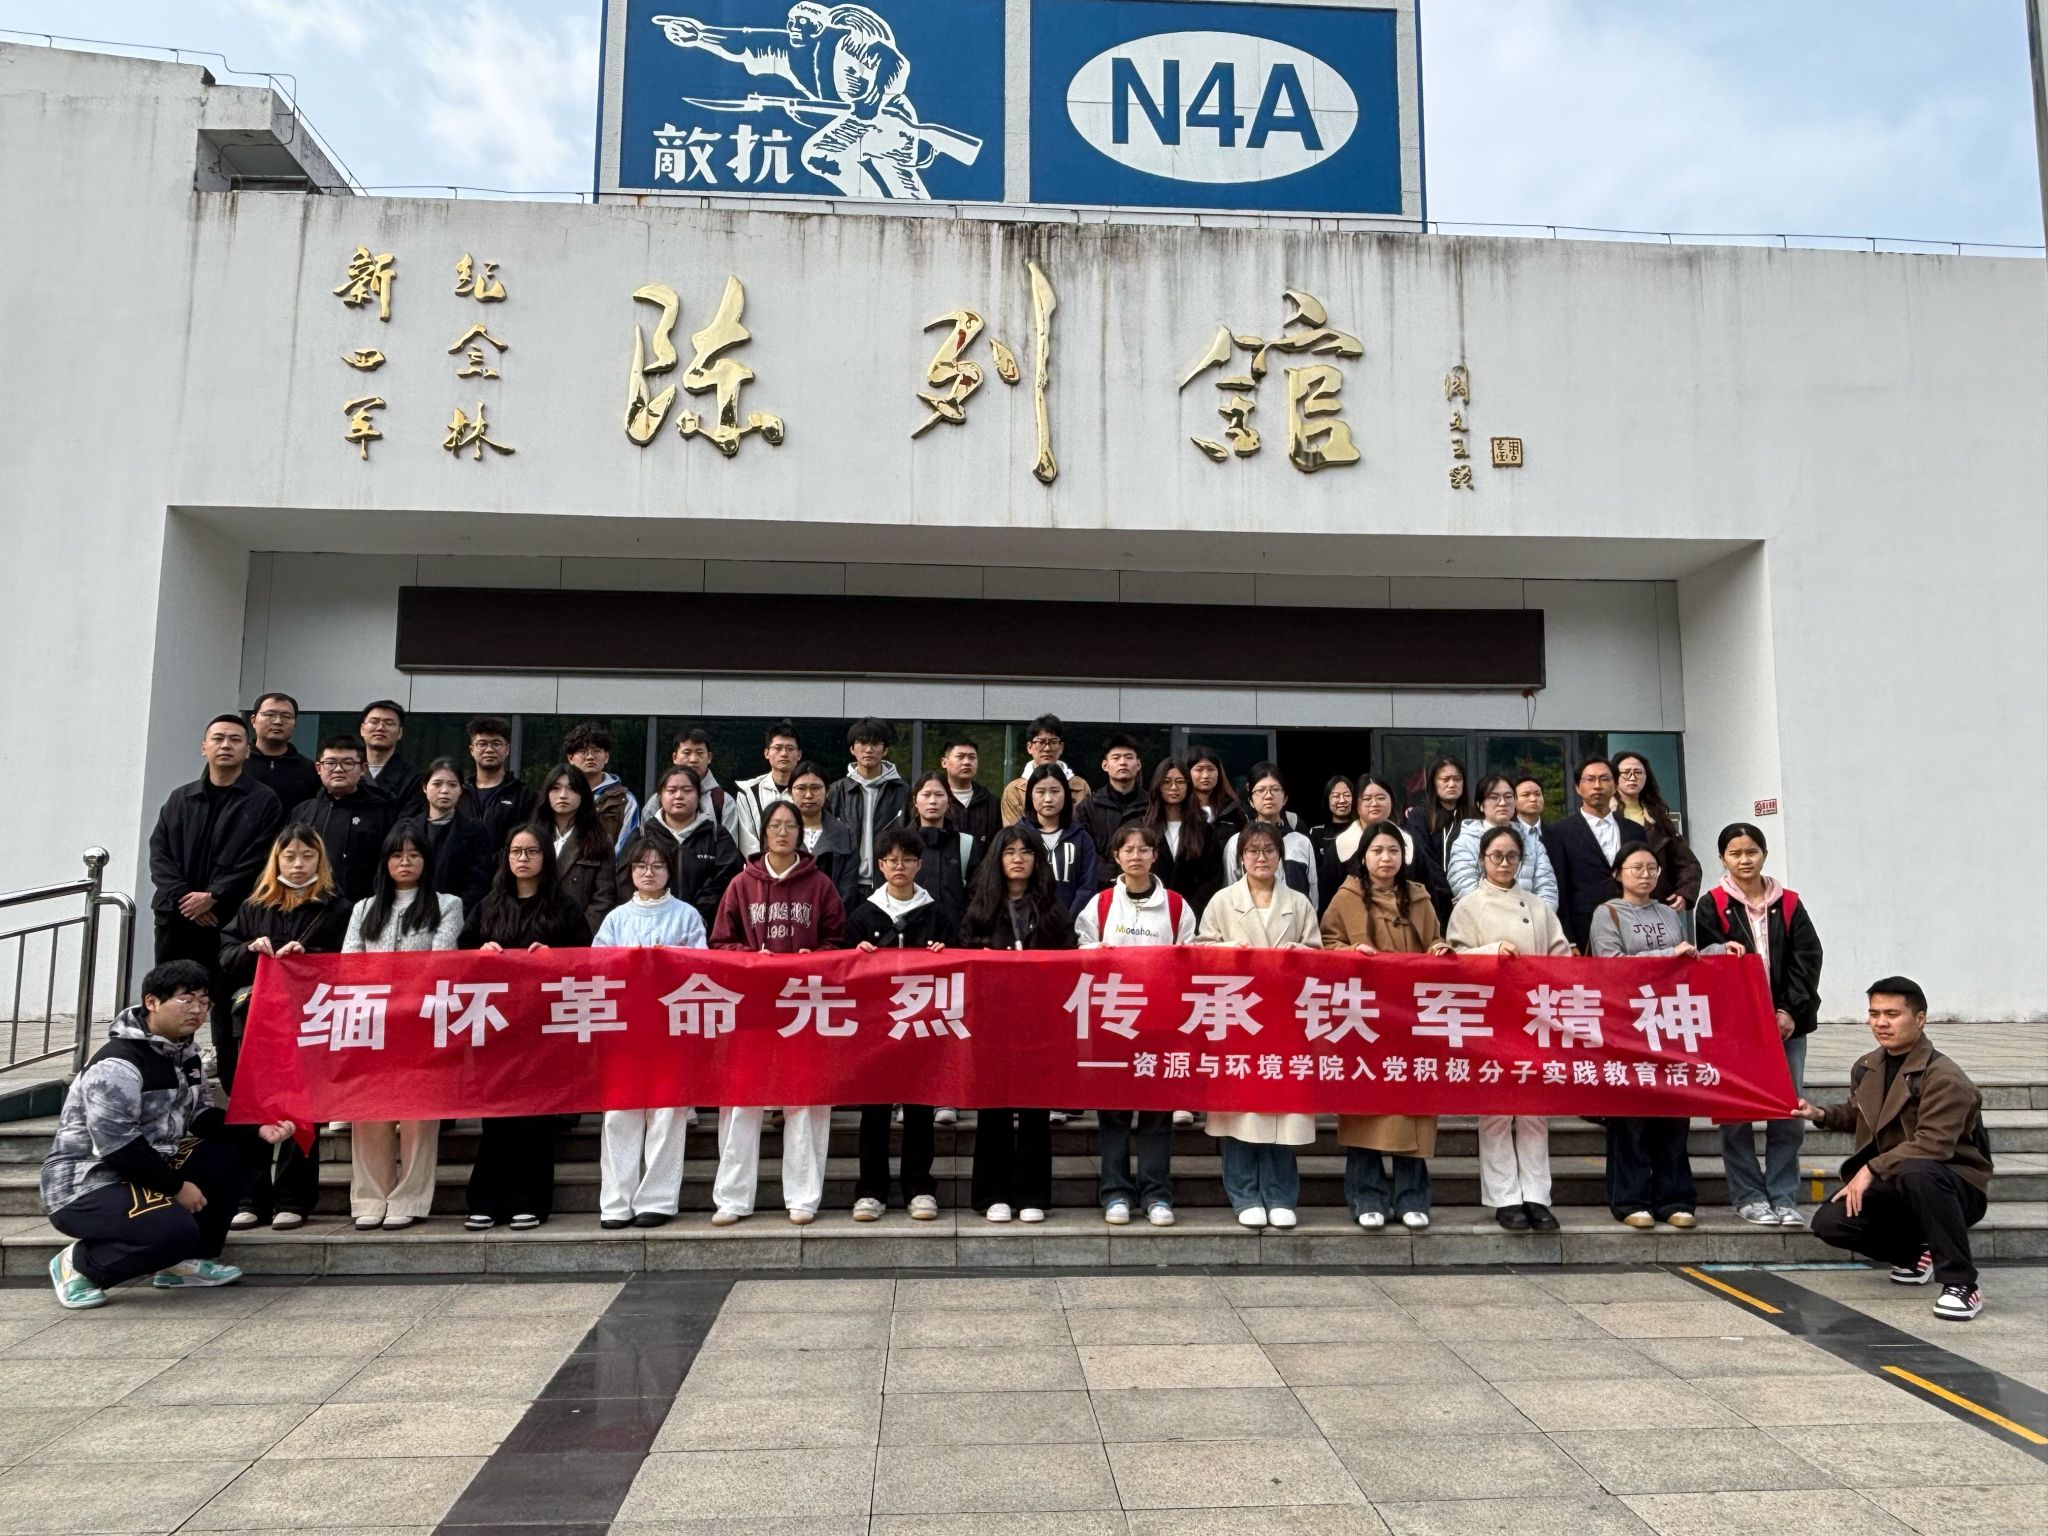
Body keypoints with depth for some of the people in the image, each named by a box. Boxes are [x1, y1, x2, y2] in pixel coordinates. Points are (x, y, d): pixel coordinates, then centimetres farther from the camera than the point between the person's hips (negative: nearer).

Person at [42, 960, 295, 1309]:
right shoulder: (118, 1065, -22)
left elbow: (200, 1117, 10)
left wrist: (256, 1128, -6)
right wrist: (176, 1186, -19)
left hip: (146, 1168, 9)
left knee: (231, 1152, -2)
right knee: (176, 1229, -30)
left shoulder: (184, 1054, 8)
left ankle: (187, 1260, 6)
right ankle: (78, 1263, -3)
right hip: (85, 1186, -9)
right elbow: (117, 1147, -26)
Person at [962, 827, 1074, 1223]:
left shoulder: (1052, 907, 11)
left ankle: (1032, 1195, 9)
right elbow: (964, 956, 7)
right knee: (993, 1105, 1)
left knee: (1035, 1105, 1)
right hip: (992, 1016, 0)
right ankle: (995, 1194, 9)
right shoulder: (982, 907, 11)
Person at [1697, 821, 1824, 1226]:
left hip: (1788, 1022, 3)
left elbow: (1807, 960, 4)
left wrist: (1791, 1012, -7)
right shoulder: (1712, 906, 0)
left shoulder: (1789, 904, 9)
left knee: (1789, 1114, 3)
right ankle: (1748, 1196, 11)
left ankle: (1783, 1197, 13)